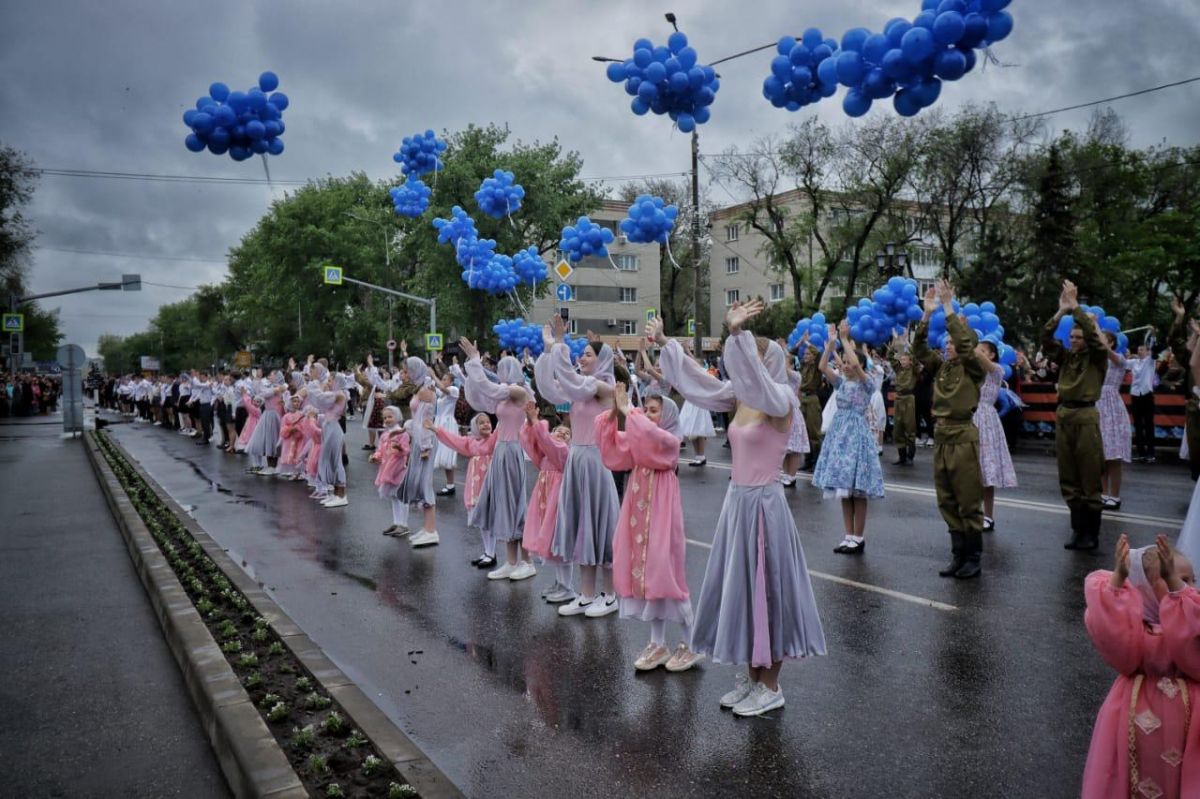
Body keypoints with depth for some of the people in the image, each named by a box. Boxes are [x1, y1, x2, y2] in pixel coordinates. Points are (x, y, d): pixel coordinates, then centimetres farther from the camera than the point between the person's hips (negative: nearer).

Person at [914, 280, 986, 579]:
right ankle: (958, 554, 18)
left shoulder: (973, 367, -5)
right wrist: (927, 313, -7)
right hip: (940, 436, 6)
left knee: (969, 502, 0)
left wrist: (949, 308, -18)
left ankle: (974, 558, 10)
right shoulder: (940, 365, 10)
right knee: (947, 502, 10)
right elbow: (919, 349, 1)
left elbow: (965, 343, -21)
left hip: (963, 437, -6)